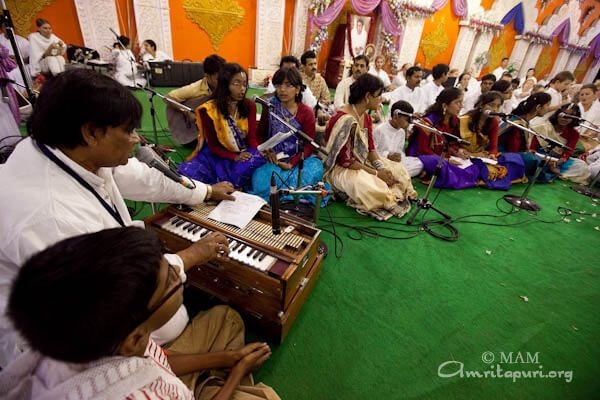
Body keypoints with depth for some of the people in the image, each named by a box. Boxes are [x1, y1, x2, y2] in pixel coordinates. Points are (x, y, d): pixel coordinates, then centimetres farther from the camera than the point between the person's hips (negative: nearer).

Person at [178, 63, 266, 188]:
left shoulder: (250, 106, 0)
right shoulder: (209, 110, -8)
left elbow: (252, 138, -5)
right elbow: (213, 146, -6)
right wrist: (234, 157, -23)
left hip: (245, 154, 3)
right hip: (218, 154, -2)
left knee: (259, 158, -33)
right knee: (188, 172, -29)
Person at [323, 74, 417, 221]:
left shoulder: (366, 117, 6)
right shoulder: (345, 120, -24)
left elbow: (370, 148, 6)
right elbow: (345, 161, -24)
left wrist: (382, 168, -12)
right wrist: (376, 173, -19)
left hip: (363, 162, 9)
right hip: (340, 169, -9)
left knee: (400, 171, 7)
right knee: (373, 189, -33)